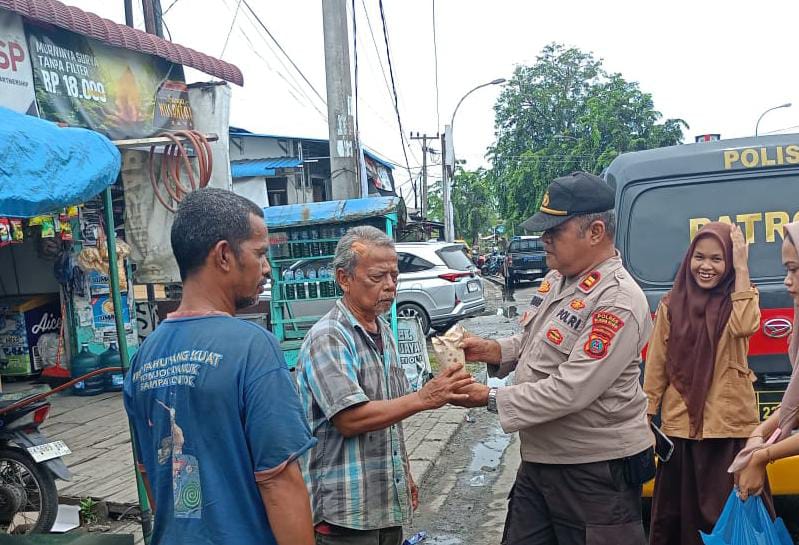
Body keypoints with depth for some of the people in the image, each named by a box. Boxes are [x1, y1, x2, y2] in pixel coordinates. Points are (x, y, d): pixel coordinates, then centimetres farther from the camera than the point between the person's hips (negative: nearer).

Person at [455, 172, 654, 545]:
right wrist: (492, 350, -1)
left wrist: (491, 399, -21)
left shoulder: (618, 302, -23)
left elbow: (570, 391, -27)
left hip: (596, 472, -8)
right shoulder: (556, 279, 5)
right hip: (539, 459, 8)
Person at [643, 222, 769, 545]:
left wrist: (742, 268, -19)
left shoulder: (738, 299, 1)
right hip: (680, 425, 1)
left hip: (730, 425, -1)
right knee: (678, 510, 13)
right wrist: (647, 416, 1)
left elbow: (745, 326, -24)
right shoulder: (671, 305, 2)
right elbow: (656, 365, 3)